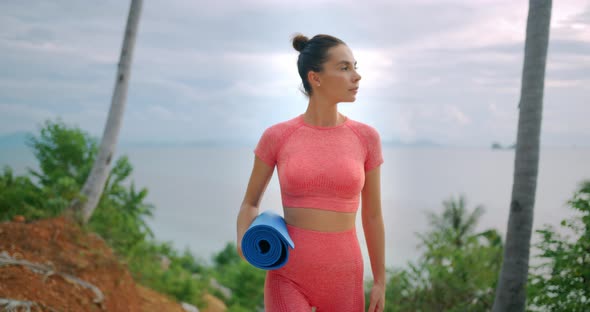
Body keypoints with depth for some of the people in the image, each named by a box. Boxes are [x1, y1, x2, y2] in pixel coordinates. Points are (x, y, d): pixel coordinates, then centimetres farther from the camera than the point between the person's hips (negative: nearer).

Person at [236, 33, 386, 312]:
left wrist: (380, 282, 9)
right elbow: (249, 204, 9)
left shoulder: (366, 137, 0)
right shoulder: (276, 137, -3)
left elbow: (372, 215, 7)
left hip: (341, 278, 2)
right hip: (289, 275, -2)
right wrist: (244, 243, -13)